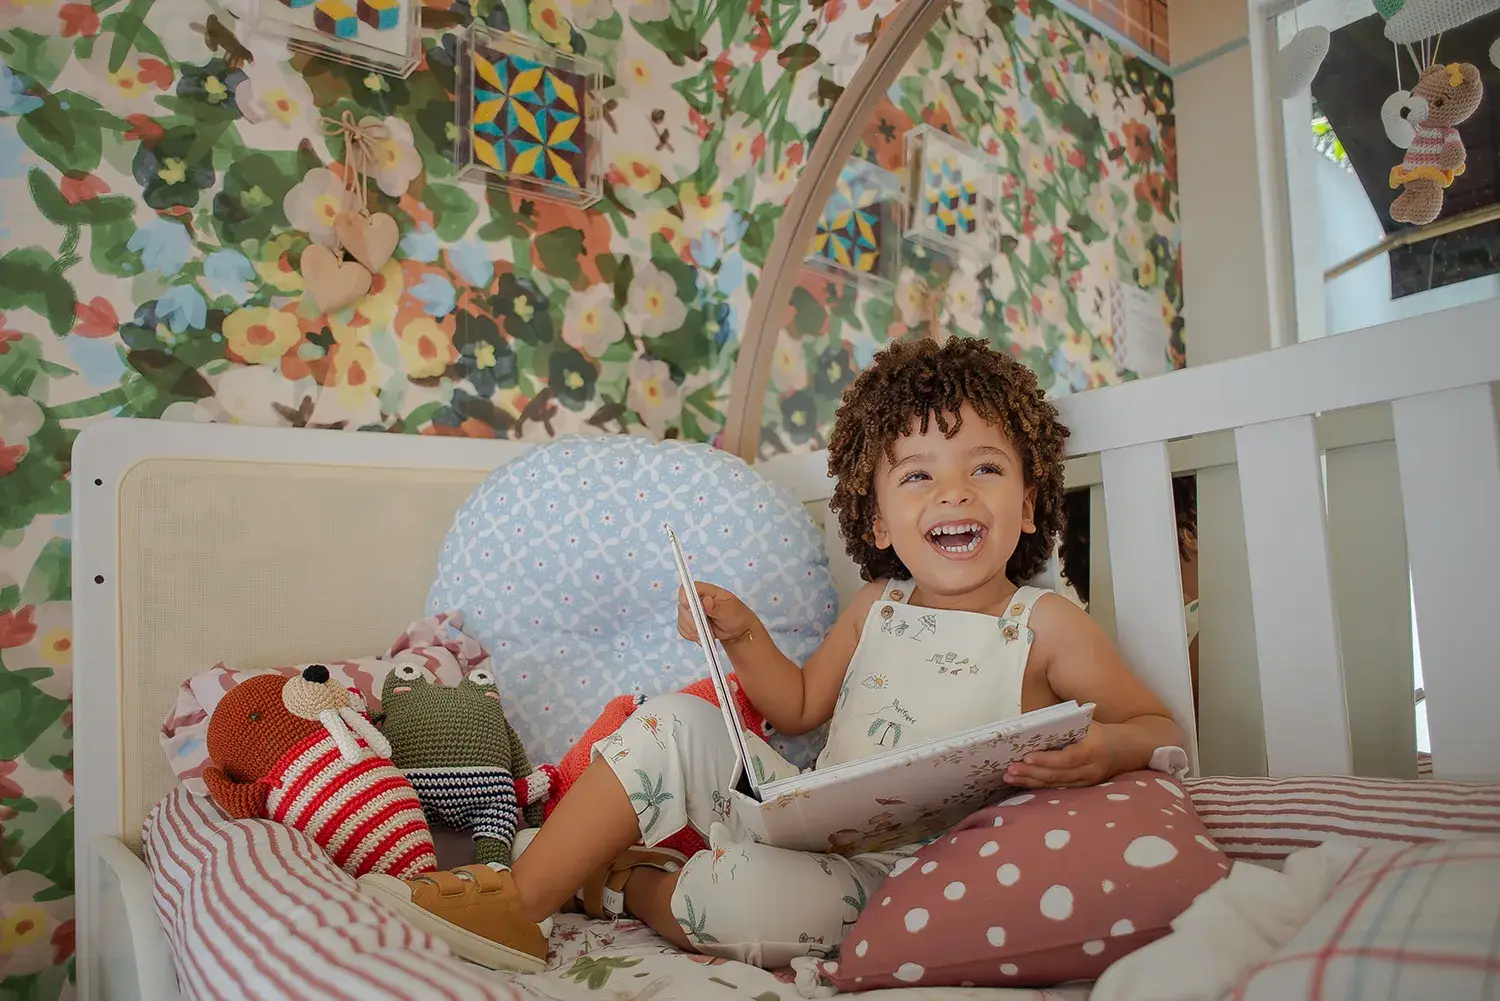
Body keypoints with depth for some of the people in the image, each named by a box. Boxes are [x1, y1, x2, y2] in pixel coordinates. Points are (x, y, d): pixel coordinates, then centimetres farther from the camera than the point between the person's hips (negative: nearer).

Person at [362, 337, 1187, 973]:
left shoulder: (1045, 625, -6)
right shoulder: (875, 607, 9)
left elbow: (1159, 729, -5)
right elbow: (800, 707, 17)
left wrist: (1105, 749, -30)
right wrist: (743, 635, -1)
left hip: (899, 872, -5)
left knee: (751, 897, -34)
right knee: (675, 723, -7)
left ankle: (621, 882, -1)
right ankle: (519, 899, -3)